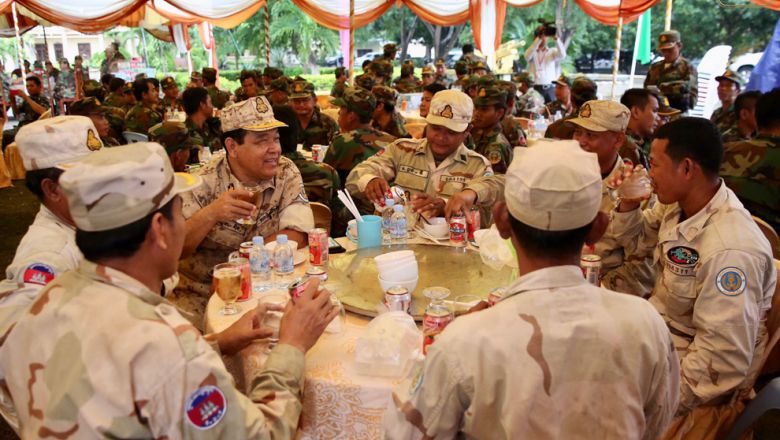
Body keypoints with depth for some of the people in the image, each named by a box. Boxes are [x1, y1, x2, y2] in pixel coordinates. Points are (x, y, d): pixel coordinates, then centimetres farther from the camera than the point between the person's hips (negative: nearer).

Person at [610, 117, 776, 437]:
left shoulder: (730, 251, -31)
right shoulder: (678, 205, -4)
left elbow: (723, 360, -29)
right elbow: (638, 244, 15)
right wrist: (628, 204, -4)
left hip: (705, 382, -8)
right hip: (659, 333, 8)